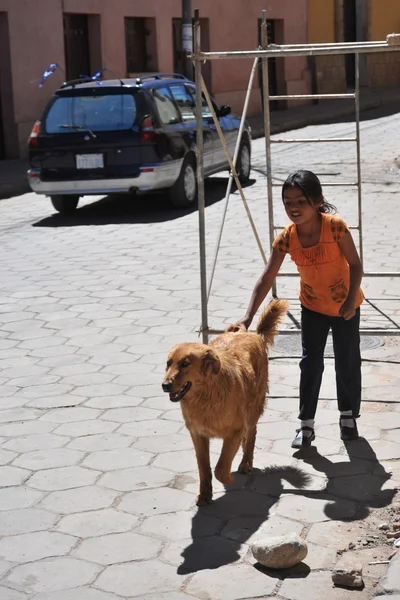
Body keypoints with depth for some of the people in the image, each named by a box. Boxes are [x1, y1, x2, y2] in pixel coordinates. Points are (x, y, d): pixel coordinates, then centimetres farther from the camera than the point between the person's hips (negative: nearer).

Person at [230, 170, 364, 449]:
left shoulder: (335, 227, -28)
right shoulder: (286, 238, -20)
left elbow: (355, 264, -17)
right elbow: (266, 280, -19)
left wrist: (351, 300, -25)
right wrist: (248, 317, -25)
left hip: (345, 306, -2)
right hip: (312, 306, 2)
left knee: (348, 363, 9)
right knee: (310, 364, 4)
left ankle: (348, 416, 30)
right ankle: (306, 425, 12)